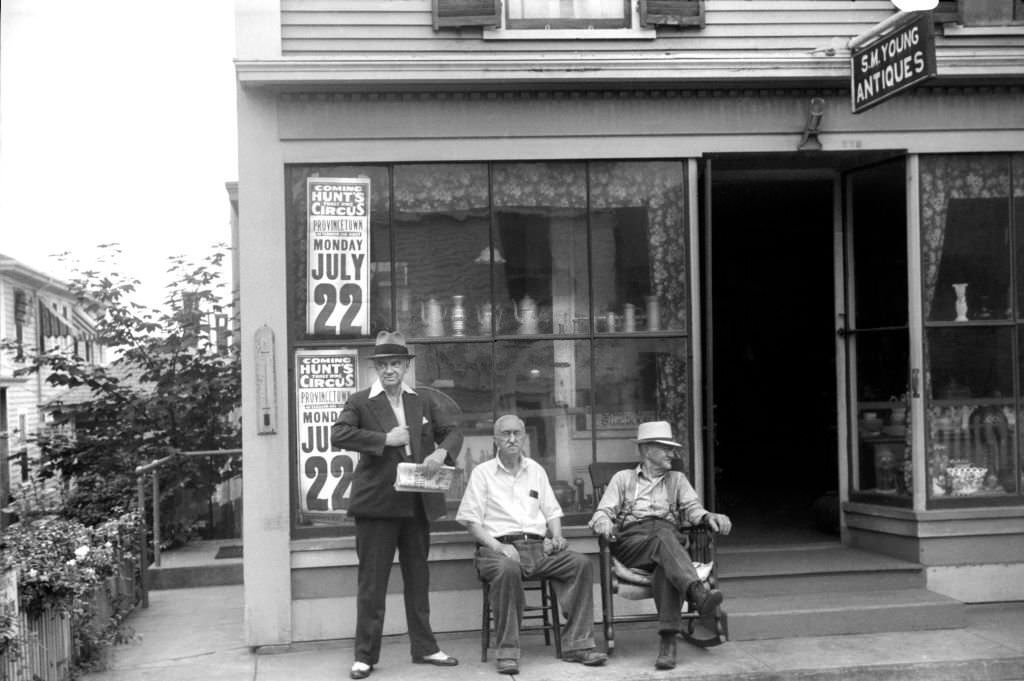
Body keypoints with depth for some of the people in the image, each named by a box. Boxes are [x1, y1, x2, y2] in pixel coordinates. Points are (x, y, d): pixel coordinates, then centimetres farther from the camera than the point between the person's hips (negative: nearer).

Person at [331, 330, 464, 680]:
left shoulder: (422, 404, 13)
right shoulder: (360, 402, -1)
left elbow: (453, 431, 13)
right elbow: (338, 435, -15)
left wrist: (442, 451, -9)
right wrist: (384, 439, -19)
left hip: (417, 503, 5)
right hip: (376, 505, -4)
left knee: (418, 578, 13)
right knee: (372, 581, 1)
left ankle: (424, 647, 23)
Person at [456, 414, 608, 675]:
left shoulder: (536, 470, 22)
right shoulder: (482, 473, 8)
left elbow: (552, 512, 21)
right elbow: (471, 520, 0)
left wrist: (556, 537, 0)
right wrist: (497, 546, -15)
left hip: (537, 546, 4)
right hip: (499, 547, -4)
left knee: (581, 563, -20)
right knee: (507, 569, -39)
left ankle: (577, 644, -18)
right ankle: (507, 652, -29)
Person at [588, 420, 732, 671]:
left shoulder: (677, 479, 29)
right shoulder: (623, 478, 24)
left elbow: (692, 508, 13)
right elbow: (603, 512, 13)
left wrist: (709, 517, -11)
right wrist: (604, 523, -13)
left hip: (669, 537, 2)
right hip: (631, 540, -2)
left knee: (666, 565, -37)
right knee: (664, 539, -38)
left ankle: (668, 639, -47)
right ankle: (699, 593, -60)